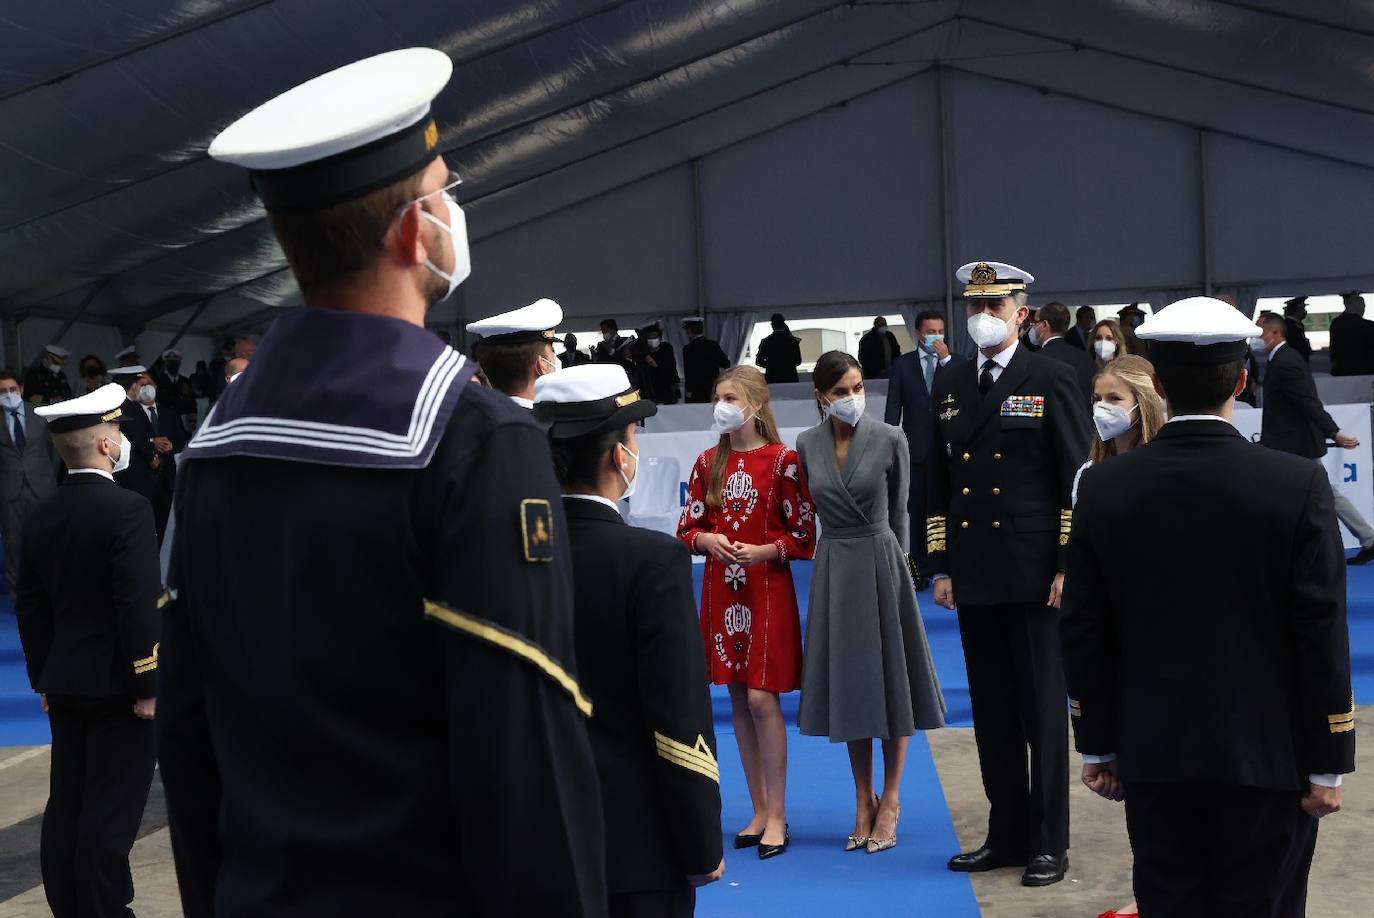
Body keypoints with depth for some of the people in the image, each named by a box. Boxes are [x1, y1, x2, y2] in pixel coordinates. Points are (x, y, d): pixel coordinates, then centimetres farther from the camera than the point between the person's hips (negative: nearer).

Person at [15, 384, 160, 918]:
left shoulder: (42, 516, 5)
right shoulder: (127, 510, -16)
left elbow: (30, 606, 10)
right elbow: (139, 606, -20)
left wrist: (43, 676, 18)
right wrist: (148, 683, -14)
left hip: (65, 683, 7)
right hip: (117, 684, -7)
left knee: (66, 807, 12)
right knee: (111, 812, -2)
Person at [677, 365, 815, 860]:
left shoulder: (783, 461, -7)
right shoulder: (708, 463, 7)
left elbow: (804, 535, -5)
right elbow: (688, 529, 10)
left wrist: (765, 551, -19)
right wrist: (707, 539, -11)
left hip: (767, 591, -5)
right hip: (722, 591, 5)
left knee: (762, 698, -8)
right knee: (738, 699, 8)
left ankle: (777, 815, 2)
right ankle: (759, 810, 18)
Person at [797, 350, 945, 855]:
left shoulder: (889, 440, -7)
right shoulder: (807, 446, 1)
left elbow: (898, 511, 4)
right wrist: (839, 549, 14)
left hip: (882, 562, -3)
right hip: (833, 568, 3)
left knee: (890, 676, 4)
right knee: (849, 681, 8)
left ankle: (890, 799, 15)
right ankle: (863, 801, 18)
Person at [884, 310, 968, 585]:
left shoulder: (957, 362, 6)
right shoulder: (903, 364, 8)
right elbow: (893, 407, 5)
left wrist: (946, 359, -13)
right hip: (917, 448, 1)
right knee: (917, 509, 2)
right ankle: (919, 569, 8)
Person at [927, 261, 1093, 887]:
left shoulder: (1052, 381, -3)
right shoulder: (949, 388, 12)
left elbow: (1077, 480, -6)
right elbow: (938, 484, 13)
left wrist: (1068, 568, -11)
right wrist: (940, 567, 8)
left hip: (1035, 576, -5)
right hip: (975, 578, 5)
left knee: (1042, 709, 2)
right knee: (991, 712, 10)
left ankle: (1048, 843, 10)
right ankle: (1006, 834, 20)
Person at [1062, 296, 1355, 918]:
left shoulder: (1103, 488, -5)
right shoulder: (1298, 486, -11)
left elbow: (1084, 634, 0)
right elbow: (1322, 636, -9)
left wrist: (1096, 747, 9)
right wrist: (1328, 764, -1)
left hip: (1154, 758, 2)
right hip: (1269, 757, -2)